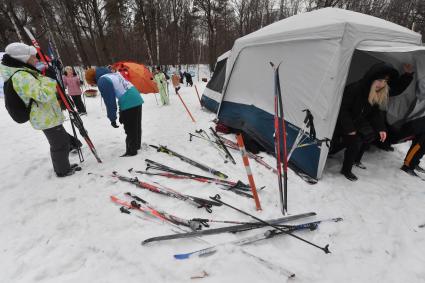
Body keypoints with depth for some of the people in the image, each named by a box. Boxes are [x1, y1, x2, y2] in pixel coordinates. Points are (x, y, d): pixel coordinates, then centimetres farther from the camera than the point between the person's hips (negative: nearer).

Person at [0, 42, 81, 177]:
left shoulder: (25, 73, 10)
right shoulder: (21, 76, -22)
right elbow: (44, 95, -29)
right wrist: (50, 78, -22)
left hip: (46, 116, 10)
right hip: (47, 118, -10)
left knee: (61, 140, 20)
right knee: (60, 143, 1)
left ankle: (62, 166, 34)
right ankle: (63, 170, 16)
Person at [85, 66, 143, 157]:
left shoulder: (102, 81, -7)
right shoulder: (113, 73, 19)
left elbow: (109, 101, -10)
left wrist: (112, 118, -1)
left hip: (128, 104, -9)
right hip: (137, 99, 9)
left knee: (130, 130, 2)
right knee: (136, 126, 20)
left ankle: (131, 151, 13)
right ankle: (137, 145, 36)